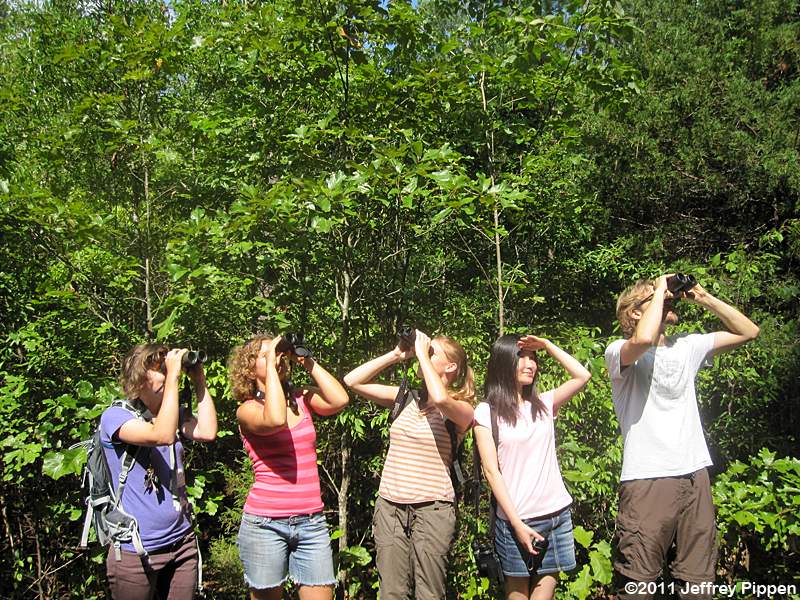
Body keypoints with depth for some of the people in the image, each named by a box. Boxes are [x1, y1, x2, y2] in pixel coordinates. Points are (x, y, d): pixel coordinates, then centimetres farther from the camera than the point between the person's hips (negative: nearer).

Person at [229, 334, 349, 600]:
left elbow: (339, 400, -9)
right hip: (266, 523, -3)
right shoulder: (248, 409, -3)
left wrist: (307, 362, -3)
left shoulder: (302, 399, 9)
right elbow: (275, 420, -25)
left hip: (312, 522, 3)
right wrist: (271, 365, -15)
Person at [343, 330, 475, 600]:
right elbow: (352, 381, 7)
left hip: (432, 509, -4)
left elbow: (440, 398, -29)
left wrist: (421, 353, -16)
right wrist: (396, 355, 1)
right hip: (389, 506, 4)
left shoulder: (461, 409, -4)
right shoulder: (407, 397, 9)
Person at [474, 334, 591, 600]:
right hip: (515, 519, -3)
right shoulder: (486, 412, -4)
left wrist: (547, 345, 0)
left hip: (557, 514, 3)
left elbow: (583, 376, 1)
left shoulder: (543, 404, 8)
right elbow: (491, 470, -8)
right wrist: (516, 523, -13)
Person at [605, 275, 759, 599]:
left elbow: (748, 331, 19)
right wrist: (660, 291, -11)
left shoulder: (687, 346, 15)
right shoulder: (618, 352, -4)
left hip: (695, 475, 6)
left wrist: (705, 298, 9)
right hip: (647, 478, -6)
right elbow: (644, 339, -28)